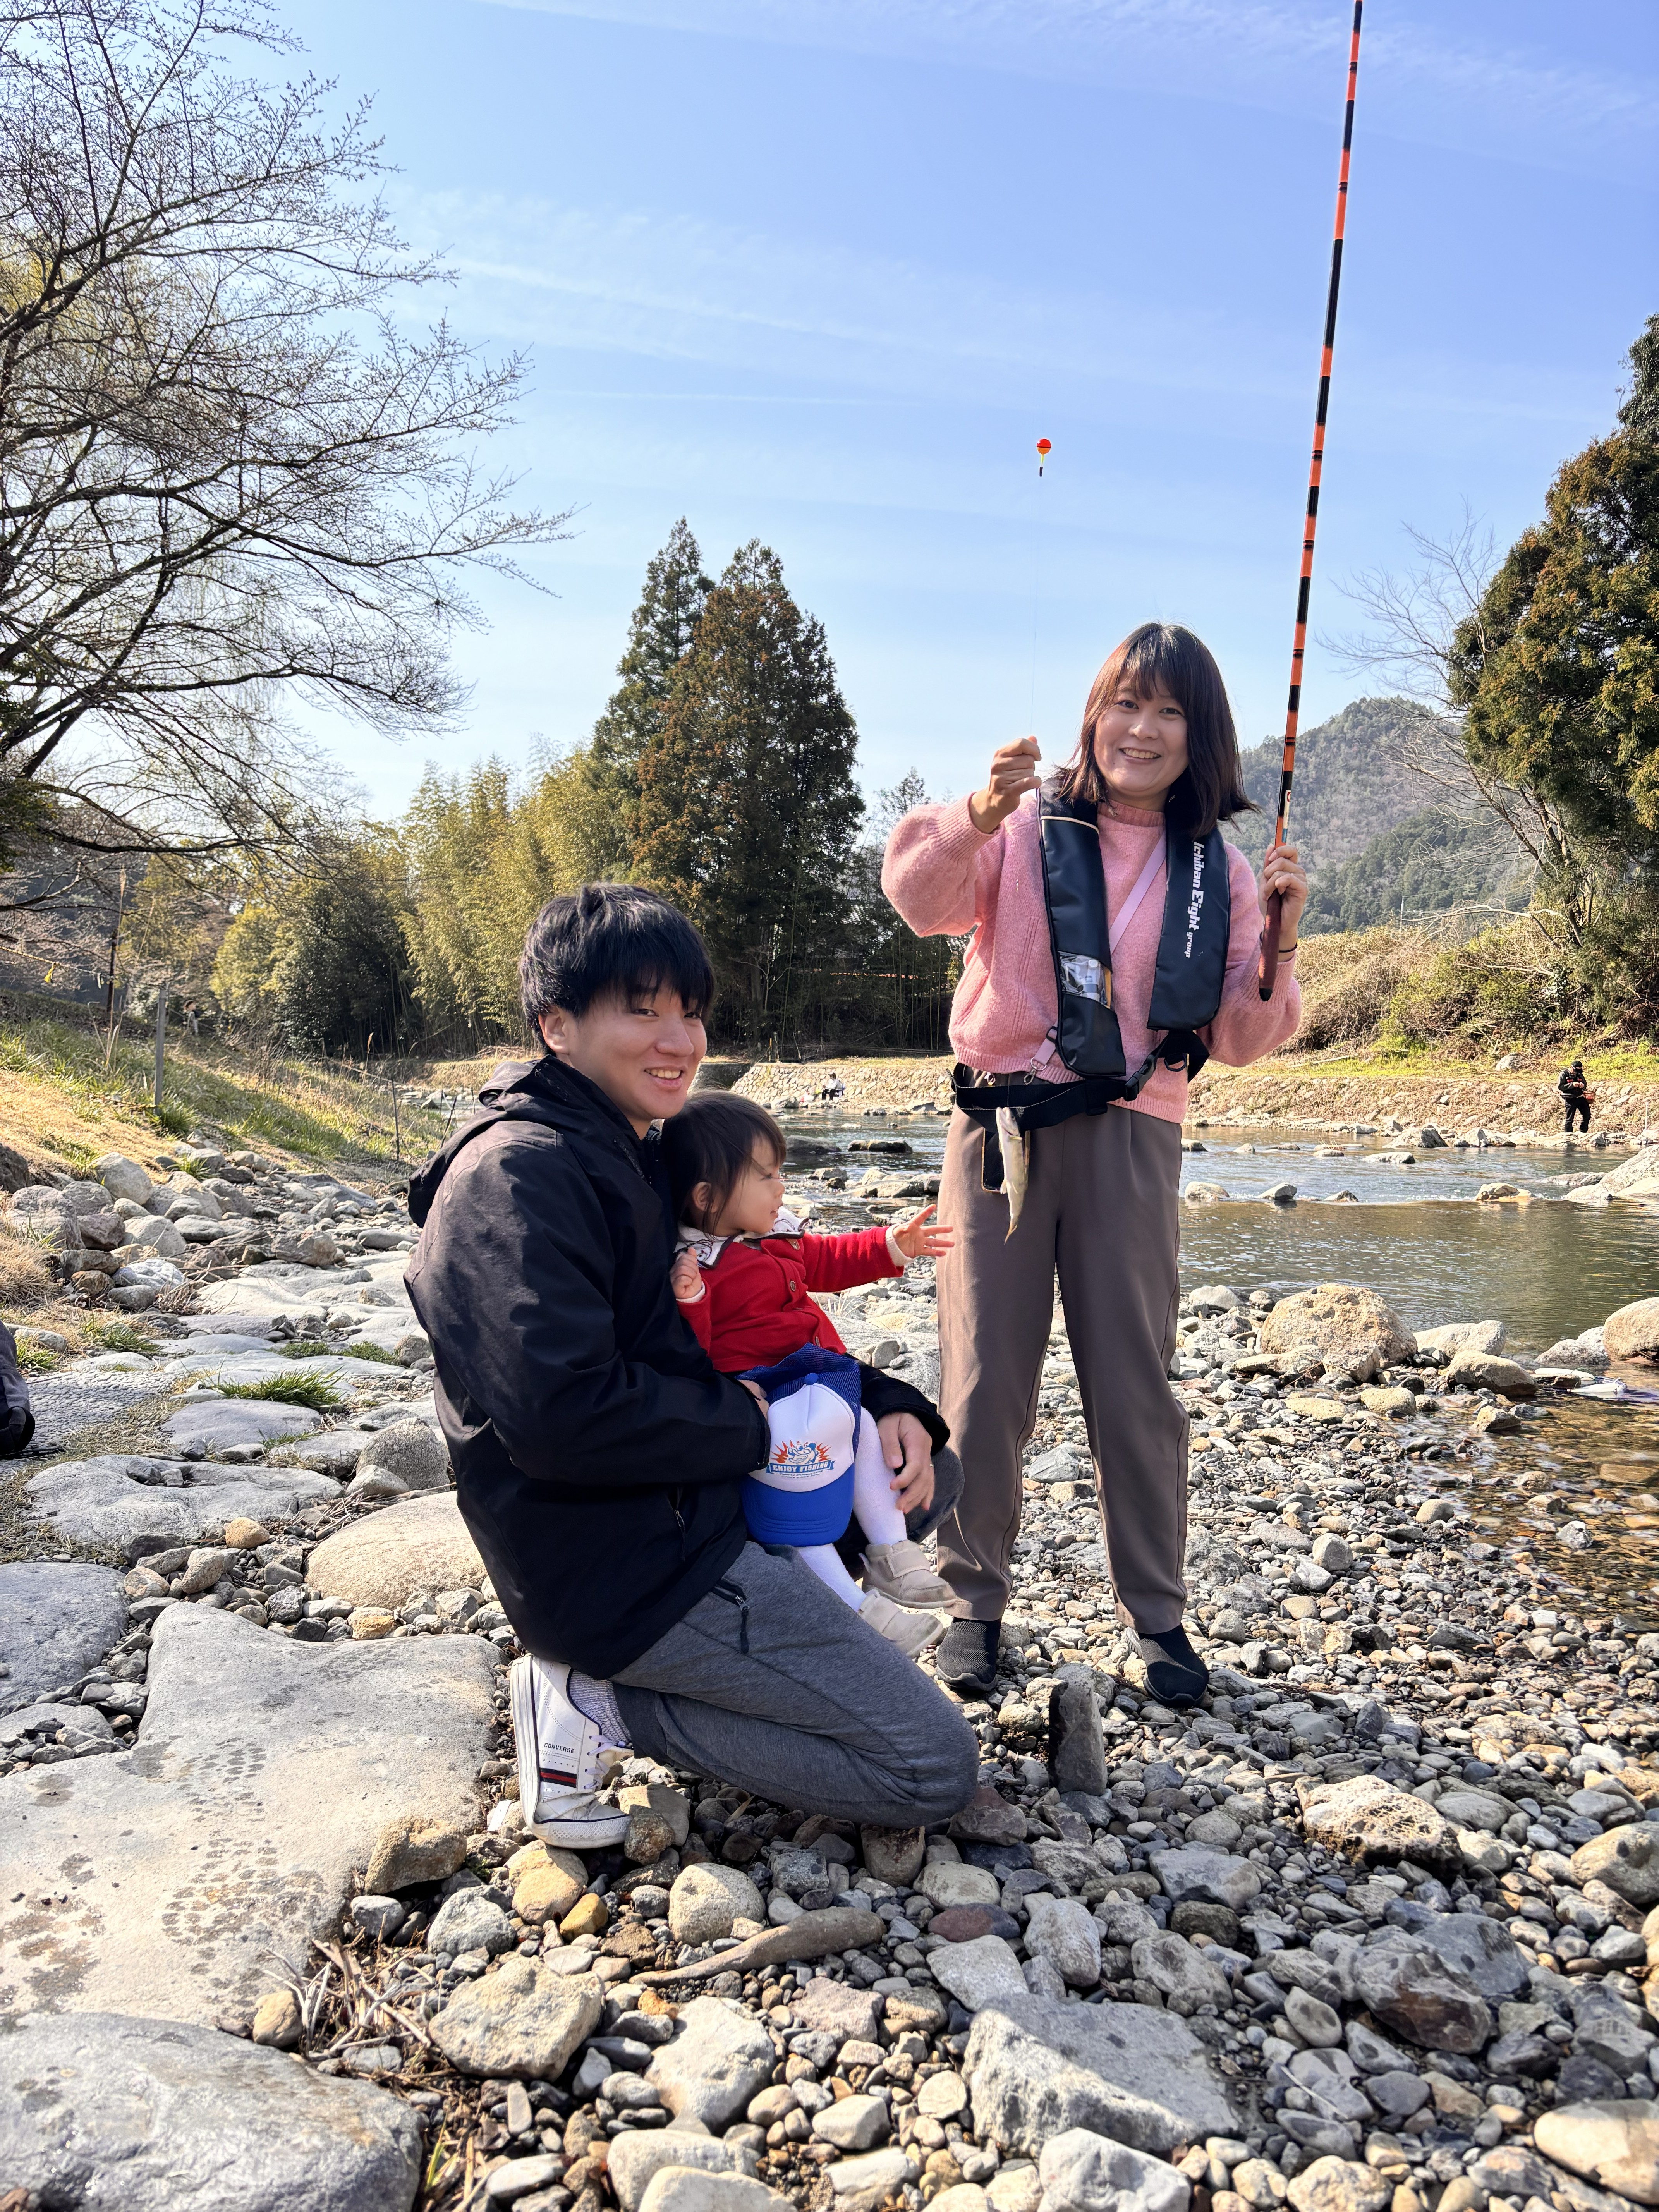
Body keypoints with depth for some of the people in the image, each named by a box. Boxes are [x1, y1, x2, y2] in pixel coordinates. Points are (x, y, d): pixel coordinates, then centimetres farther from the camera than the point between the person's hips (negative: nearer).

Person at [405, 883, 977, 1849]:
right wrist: (741, 1426, -15)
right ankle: (603, 1704, -4)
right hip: (619, 1565, -10)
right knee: (939, 1767, -6)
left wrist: (889, 1405, 2)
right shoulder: (522, 1171, -20)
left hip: (686, 1506, 10)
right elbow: (561, 1415, -30)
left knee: (912, 1483, 24)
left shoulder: (635, 1154, 12)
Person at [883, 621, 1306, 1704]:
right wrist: (980, 812, -32)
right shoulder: (1030, 826, 2)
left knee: (1134, 1382, 6)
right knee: (986, 1379, 3)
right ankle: (976, 1600, 21)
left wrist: (1278, 942, -9)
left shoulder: (1219, 872, 9)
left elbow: (1240, 1040, 7)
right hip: (1004, 1128, -1)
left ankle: (1159, 1613, 23)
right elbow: (920, 897, -15)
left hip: (1132, 1139, 1)